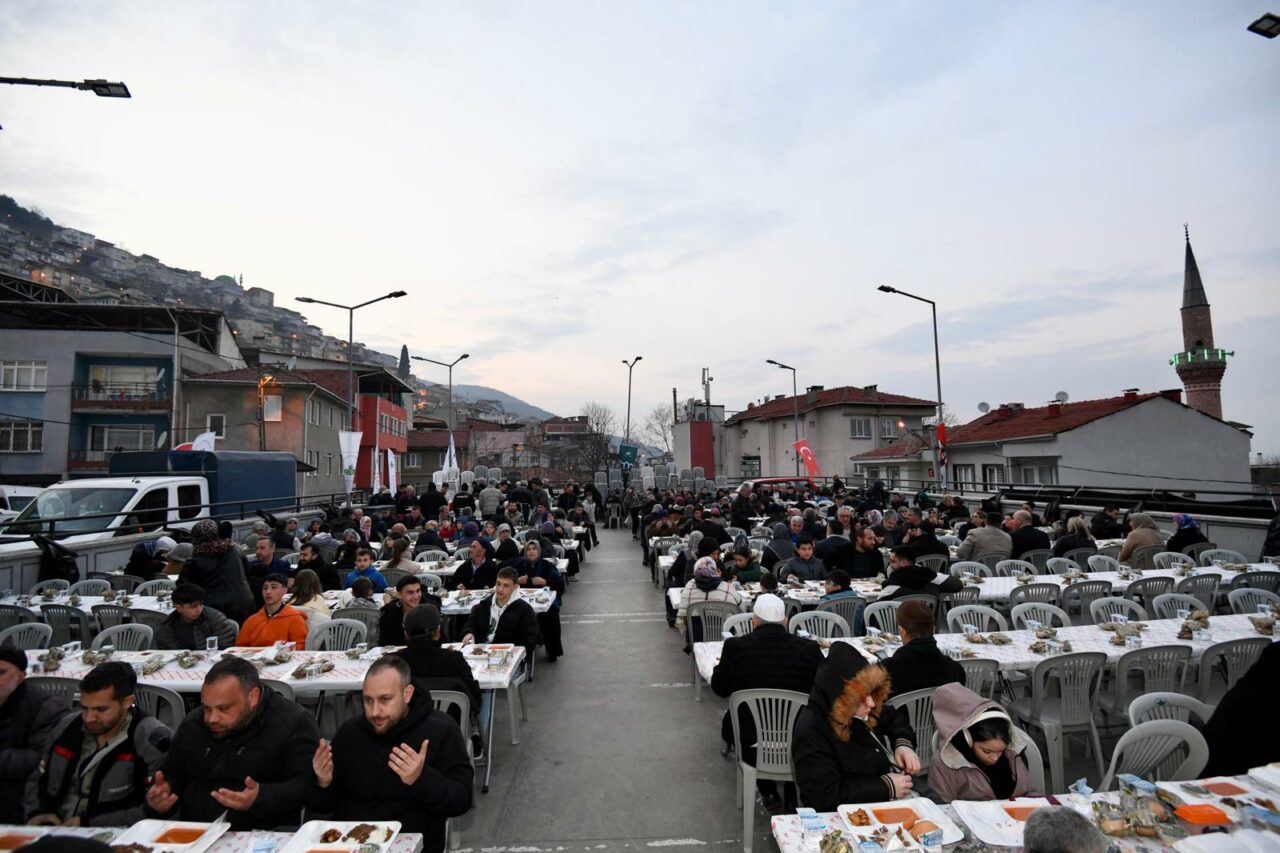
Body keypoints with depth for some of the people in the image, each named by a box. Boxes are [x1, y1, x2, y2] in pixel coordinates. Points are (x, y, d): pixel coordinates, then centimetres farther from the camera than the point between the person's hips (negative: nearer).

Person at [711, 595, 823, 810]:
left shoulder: (735, 647, -13)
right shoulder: (809, 649, -11)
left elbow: (719, 688, 1)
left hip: (752, 747, -1)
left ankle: (768, 792, 31)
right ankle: (793, 794, 36)